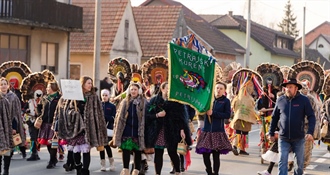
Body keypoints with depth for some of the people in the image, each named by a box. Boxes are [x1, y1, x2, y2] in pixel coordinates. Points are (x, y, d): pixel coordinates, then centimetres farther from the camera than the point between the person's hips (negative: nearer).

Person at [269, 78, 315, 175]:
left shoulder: (304, 100, -5)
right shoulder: (280, 100, 0)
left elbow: (311, 116, -6)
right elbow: (274, 117, 9)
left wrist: (310, 132, -18)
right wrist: (271, 133, 11)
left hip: (299, 138, 0)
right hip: (283, 138, 1)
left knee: (299, 162, 12)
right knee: (282, 161, -7)